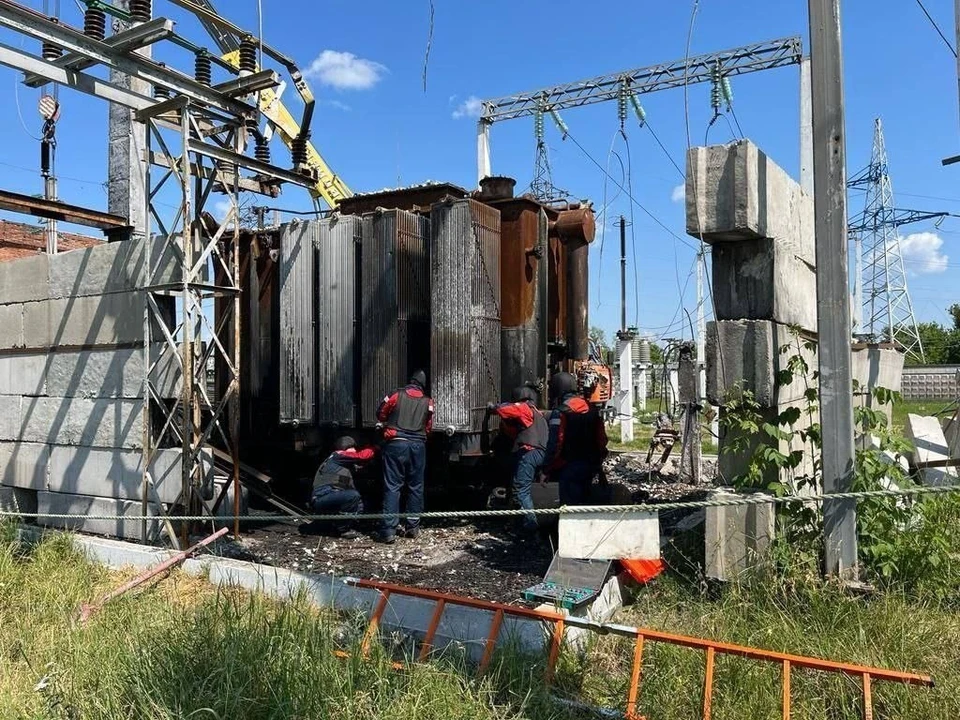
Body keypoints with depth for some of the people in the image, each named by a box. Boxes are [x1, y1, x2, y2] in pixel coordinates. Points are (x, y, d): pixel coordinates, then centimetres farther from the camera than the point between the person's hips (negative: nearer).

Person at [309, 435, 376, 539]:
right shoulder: (338, 456, -4)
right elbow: (362, 456, -10)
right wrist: (375, 449, 3)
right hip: (320, 499, -10)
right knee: (353, 496, -27)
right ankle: (343, 529, -12)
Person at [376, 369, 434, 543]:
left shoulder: (396, 395, 2)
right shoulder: (427, 402, 9)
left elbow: (380, 415, 11)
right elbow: (428, 428, 14)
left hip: (396, 444, -2)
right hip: (417, 445, 2)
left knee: (392, 486, -1)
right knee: (416, 486, 12)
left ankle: (389, 529, -5)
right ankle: (412, 527, 16)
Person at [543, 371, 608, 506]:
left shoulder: (560, 413, -14)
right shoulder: (592, 410, 8)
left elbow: (554, 444, -18)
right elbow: (602, 440, 11)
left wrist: (547, 469, -10)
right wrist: (598, 462, 19)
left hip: (569, 468, -7)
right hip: (590, 466, 7)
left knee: (569, 504, -2)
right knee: (584, 501, 17)